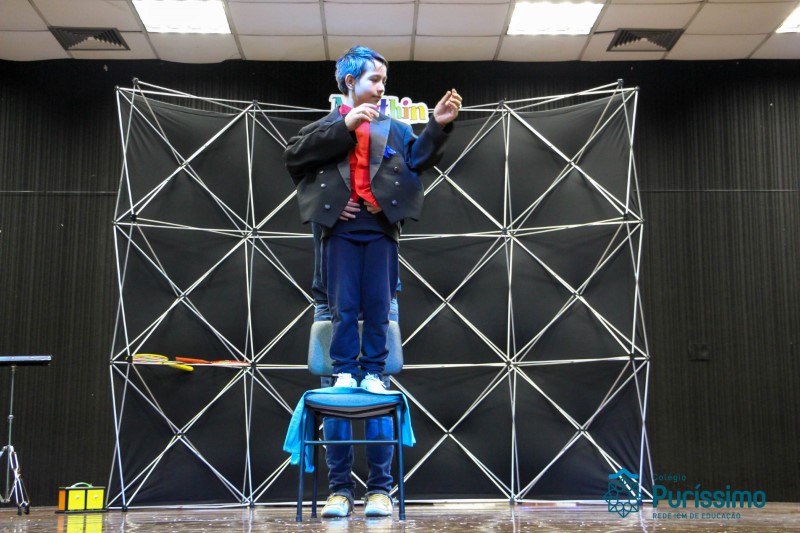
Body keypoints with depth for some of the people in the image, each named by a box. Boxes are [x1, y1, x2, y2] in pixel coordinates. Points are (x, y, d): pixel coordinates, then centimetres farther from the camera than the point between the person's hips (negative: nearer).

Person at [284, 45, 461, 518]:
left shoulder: (394, 128, 16)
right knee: (344, 311, 0)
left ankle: (374, 372, 10)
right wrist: (344, 126, -12)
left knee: (378, 311, 2)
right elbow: (295, 155, -4)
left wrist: (438, 126, -10)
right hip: (341, 230, -1)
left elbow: (418, 159, 5)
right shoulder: (326, 124, 11)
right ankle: (345, 372, 10)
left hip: (380, 231, 1)